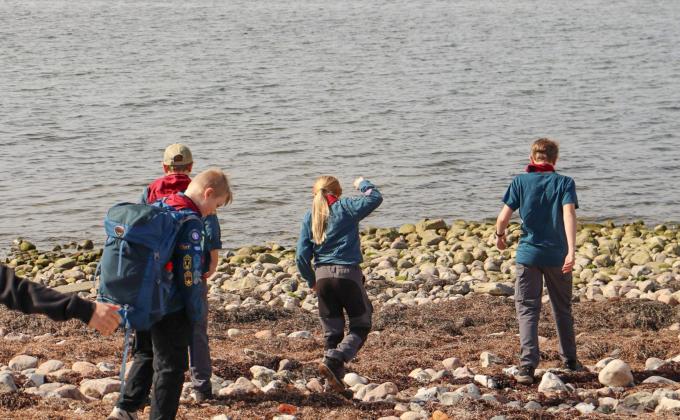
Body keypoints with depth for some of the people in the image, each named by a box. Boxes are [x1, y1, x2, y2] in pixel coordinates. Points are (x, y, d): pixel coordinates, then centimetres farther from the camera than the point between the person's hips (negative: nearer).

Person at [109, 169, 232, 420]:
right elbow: (190, 272, -20)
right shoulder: (190, 222, -18)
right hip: (171, 309, -8)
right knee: (171, 366, 2)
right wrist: (197, 314, -11)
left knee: (145, 355, 23)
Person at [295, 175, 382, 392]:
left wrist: (312, 281, 18)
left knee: (332, 331, 12)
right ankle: (333, 360, -14)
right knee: (361, 325, 8)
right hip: (348, 273, -4)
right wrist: (363, 184, 24)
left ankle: (335, 379, 8)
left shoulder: (309, 217, 10)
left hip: (323, 276, 4)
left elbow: (301, 256, 6)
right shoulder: (345, 208, 1)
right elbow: (375, 197, 5)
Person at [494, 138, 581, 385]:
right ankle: (570, 360, 30)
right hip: (558, 256, 1)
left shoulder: (521, 181, 0)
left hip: (528, 254, -1)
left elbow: (504, 217, -6)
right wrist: (571, 251, -25)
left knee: (527, 309, -1)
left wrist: (500, 236, 15)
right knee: (562, 309, 18)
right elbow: (569, 213, -17)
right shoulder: (564, 183, -1)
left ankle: (527, 366, -15)